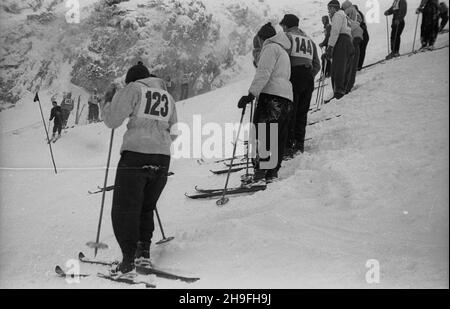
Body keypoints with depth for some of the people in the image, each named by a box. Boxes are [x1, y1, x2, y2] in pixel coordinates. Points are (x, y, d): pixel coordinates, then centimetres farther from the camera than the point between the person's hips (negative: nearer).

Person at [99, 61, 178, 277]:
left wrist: (107, 102, 13)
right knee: (146, 208, 21)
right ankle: (144, 253, 20)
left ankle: (128, 262, -4)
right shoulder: (167, 96, 18)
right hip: (162, 159, 6)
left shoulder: (134, 90, 1)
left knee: (125, 210, 0)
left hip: (135, 156, -6)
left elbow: (112, 120, -4)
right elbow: (173, 134, 20)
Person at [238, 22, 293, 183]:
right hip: (286, 97, 10)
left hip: (272, 94, -9)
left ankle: (260, 171, -21)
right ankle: (272, 171, 11)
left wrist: (251, 94, -21)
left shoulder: (271, 47, -1)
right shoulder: (283, 51, 29)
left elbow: (263, 73, -15)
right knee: (278, 137, 9)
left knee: (262, 135, -13)